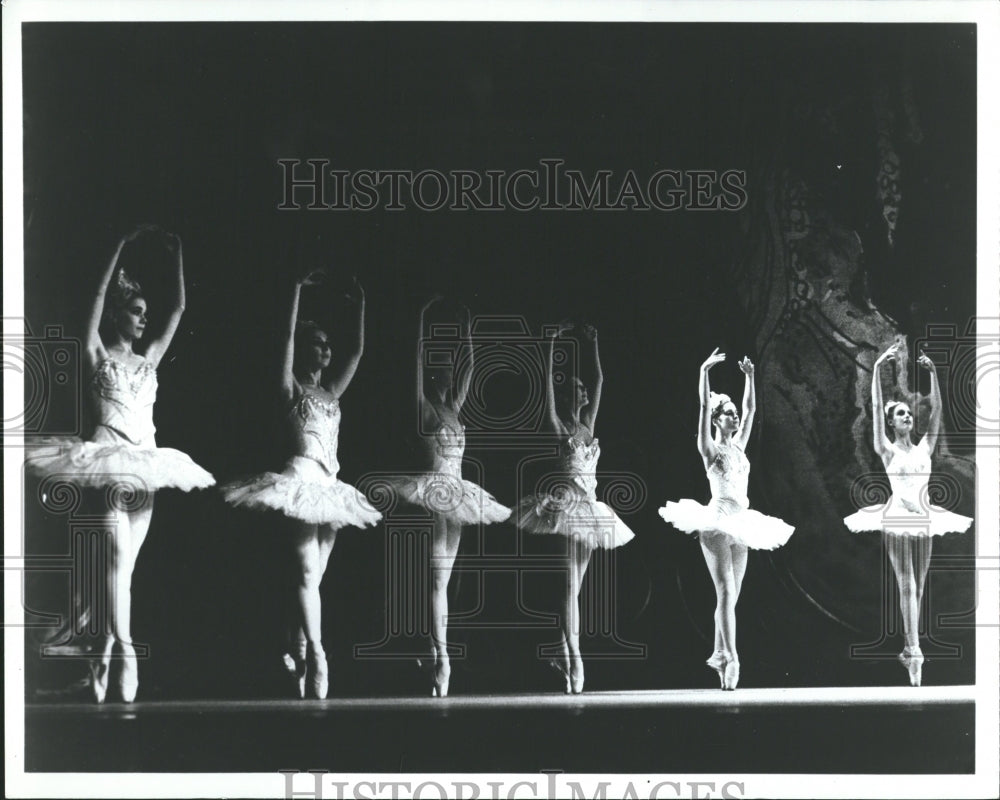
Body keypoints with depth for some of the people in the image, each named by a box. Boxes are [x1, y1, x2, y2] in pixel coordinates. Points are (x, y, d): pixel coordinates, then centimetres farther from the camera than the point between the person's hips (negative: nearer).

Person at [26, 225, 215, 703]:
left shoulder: (148, 359, 18)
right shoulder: (97, 356, 4)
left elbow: (178, 310, 17)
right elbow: (99, 297, -5)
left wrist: (177, 253, 13)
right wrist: (123, 245, -6)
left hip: (145, 466, 6)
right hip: (109, 460, -5)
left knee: (124, 562, 3)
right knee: (118, 555, -17)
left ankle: (104, 655, 4)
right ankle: (124, 647, -23)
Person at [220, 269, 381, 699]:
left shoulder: (330, 391, 18)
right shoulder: (292, 388, 1)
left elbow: (358, 351, 20)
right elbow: (288, 337, -9)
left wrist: (359, 306, 15)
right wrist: (298, 290, -10)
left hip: (328, 486, 7)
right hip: (302, 479, -7)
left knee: (311, 577, 4)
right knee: (307, 571, -14)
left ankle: (297, 656, 4)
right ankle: (315, 654, -21)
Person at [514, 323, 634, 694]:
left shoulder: (588, 424, 15)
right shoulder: (557, 425, -2)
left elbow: (599, 380, 19)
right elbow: (547, 384, -12)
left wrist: (593, 346, 16)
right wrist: (552, 346, -13)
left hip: (588, 507, 7)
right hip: (566, 506, -7)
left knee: (576, 585, 9)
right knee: (570, 585, -12)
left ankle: (564, 653, 14)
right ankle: (574, 657, -15)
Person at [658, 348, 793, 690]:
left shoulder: (738, 446, 15)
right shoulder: (710, 448, -2)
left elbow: (751, 409, 20)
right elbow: (704, 407, -13)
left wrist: (749, 376, 17)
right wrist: (704, 371, -17)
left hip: (738, 523, 7)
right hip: (717, 521, -7)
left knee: (731, 594, 7)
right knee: (726, 592, -13)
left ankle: (720, 655, 12)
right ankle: (730, 657, -18)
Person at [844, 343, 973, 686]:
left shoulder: (924, 447, 11)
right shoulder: (887, 450, 1)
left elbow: (937, 409, 6)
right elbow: (876, 408, -7)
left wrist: (933, 372, -2)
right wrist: (877, 369, -14)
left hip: (923, 519, 4)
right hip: (897, 518, -4)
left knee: (918, 587, 6)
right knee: (907, 586, -9)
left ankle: (909, 649, 12)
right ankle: (914, 652, -13)